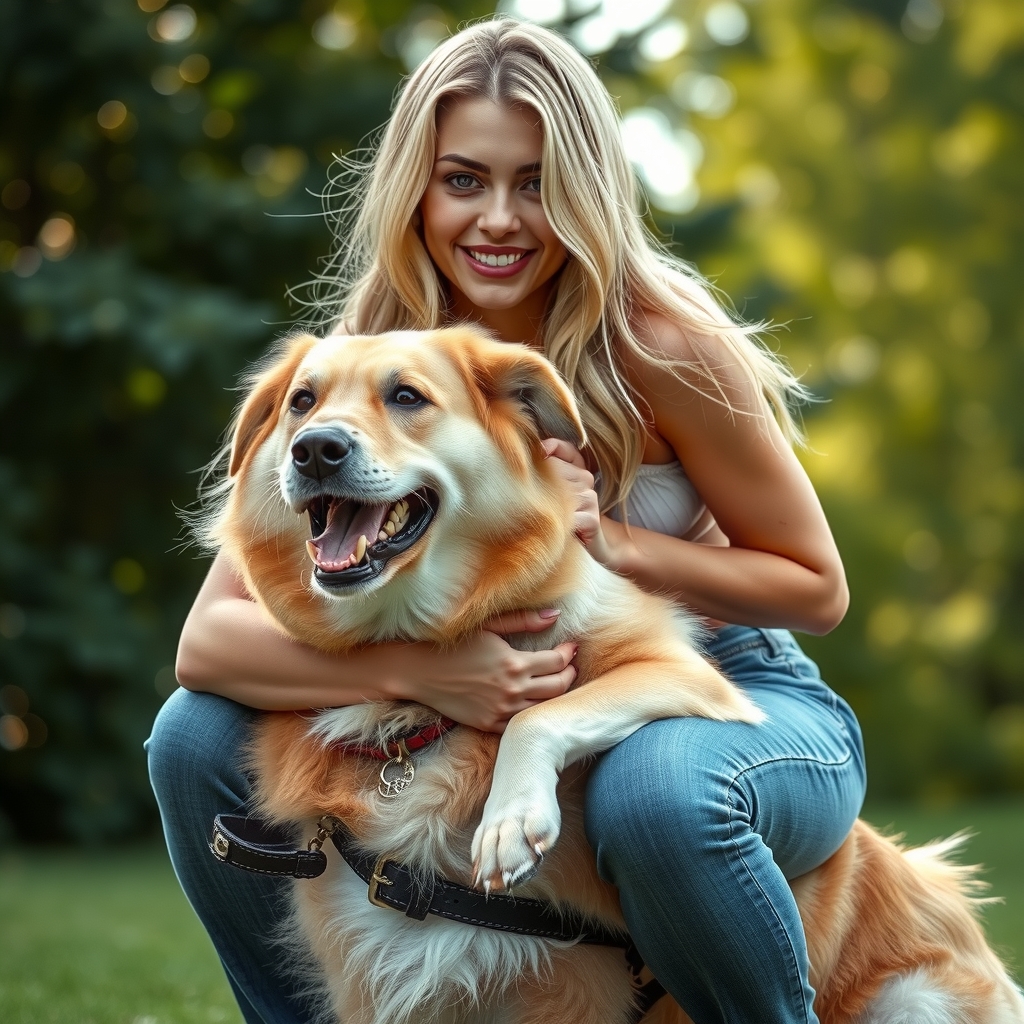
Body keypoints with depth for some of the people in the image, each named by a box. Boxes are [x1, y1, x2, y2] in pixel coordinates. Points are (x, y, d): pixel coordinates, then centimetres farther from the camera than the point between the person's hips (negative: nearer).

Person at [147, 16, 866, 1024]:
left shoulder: (663, 347, -19)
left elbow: (816, 587, -8)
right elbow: (208, 638, -17)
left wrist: (616, 545, -25)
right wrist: (417, 668, -34)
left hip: (733, 703, -3)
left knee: (655, 790, -39)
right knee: (199, 739, -13)